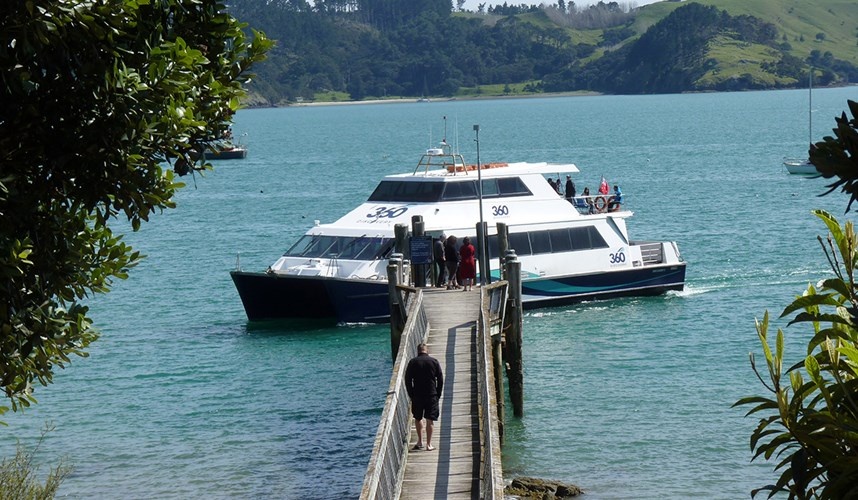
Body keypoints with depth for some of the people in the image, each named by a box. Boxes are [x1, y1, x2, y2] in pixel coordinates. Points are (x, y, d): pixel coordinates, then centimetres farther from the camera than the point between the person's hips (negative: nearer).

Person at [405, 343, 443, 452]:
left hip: (417, 395, 0)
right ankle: (429, 444, 2)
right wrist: (438, 394, 8)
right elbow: (440, 379, 0)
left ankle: (420, 441, 18)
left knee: (418, 418, 18)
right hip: (432, 395, 0)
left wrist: (411, 395, 7)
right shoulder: (434, 361, -2)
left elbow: (407, 380, -2)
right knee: (430, 420, 3)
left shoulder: (412, 362, -2)